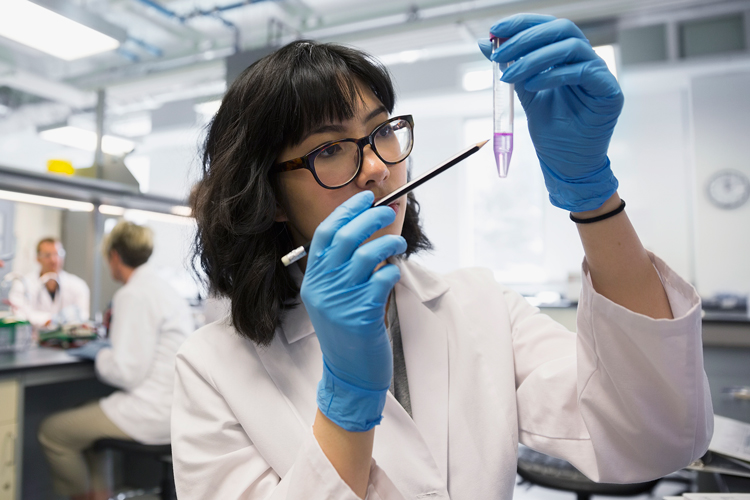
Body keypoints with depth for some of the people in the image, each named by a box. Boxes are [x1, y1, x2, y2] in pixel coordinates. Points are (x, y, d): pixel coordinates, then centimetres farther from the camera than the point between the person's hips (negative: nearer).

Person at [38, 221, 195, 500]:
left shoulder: (133, 294, -16)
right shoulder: (165, 289, 11)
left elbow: (127, 372, -18)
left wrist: (99, 354, -1)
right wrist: (112, 347, 18)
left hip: (152, 413, -9)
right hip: (174, 406, 9)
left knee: (51, 431, 4)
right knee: (81, 420, 24)